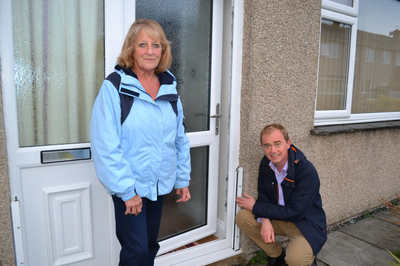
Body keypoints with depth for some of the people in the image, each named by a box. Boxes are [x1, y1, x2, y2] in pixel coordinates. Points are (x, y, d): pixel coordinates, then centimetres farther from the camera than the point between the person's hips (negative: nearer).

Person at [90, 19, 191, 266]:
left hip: (160, 183, 5)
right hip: (130, 187, -5)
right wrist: (126, 190, -17)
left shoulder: (169, 87, 3)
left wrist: (183, 179, 7)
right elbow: (106, 145, -18)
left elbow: (180, 138, 6)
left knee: (151, 244, 19)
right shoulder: (115, 86, -13)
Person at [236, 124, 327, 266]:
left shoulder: (307, 171, -26)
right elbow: (264, 195, 2)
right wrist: (265, 220, -20)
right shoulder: (266, 164, -8)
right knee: (242, 217, -13)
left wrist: (255, 207, -20)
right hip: (278, 217, 6)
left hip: (306, 223, -5)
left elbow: (296, 212, -26)